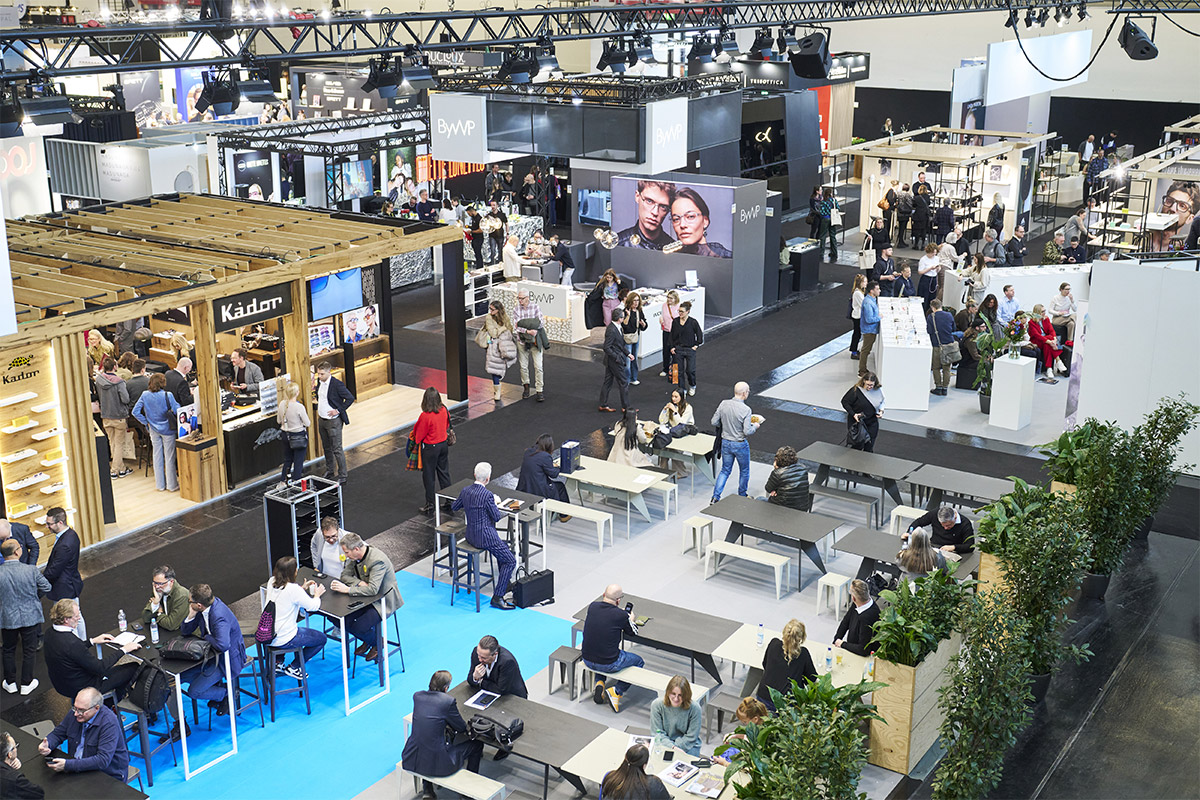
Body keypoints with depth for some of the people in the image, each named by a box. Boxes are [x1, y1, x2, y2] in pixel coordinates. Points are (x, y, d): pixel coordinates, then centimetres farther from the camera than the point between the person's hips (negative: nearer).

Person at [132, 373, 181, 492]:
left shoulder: (145, 395, -5)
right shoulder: (167, 395, -17)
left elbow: (135, 412, -4)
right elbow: (177, 410, -18)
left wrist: (146, 422, 3)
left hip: (153, 430, 4)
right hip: (167, 429, -4)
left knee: (157, 455, 12)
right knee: (169, 456, 5)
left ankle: (160, 484, 19)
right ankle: (172, 484, 11)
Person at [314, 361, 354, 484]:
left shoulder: (337, 384, -21)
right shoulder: (320, 381, 2)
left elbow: (350, 399, -18)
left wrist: (338, 410, -18)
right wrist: (319, 410, 13)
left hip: (333, 421, -8)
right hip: (321, 420, 8)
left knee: (337, 449, -2)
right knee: (326, 448, 19)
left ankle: (343, 475, 9)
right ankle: (329, 471, 33)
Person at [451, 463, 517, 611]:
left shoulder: (465, 491, 1)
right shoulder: (487, 495, -22)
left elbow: (454, 508, 17)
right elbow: (497, 517, -13)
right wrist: (497, 507, 8)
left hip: (471, 536, 9)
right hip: (485, 537, -9)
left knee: (504, 546, 30)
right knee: (510, 561, -1)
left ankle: (504, 584, 37)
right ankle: (497, 597, -5)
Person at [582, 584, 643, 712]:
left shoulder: (592, 606, -6)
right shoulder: (621, 615, -19)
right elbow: (633, 631, 2)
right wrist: (631, 620, 22)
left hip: (587, 661, 5)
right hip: (609, 665, -5)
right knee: (638, 661, 21)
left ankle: (599, 683, 21)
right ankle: (616, 691, 8)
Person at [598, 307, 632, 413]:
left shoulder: (615, 327, 7)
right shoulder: (612, 330, -24)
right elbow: (606, 348, -24)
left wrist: (627, 354, 12)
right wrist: (617, 357, -20)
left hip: (610, 361, 10)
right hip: (614, 361, -10)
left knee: (608, 381, 15)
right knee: (623, 382, 1)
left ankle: (603, 405, 22)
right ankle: (625, 407, 9)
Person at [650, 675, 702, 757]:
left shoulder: (694, 708, -18)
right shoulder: (657, 705, -15)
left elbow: (691, 738, -10)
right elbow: (657, 733, -10)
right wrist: (672, 747, -24)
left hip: (689, 745, 0)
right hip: (665, 743, 1)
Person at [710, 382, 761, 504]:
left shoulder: (724, 404, -8)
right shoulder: (746, 409, -22)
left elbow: (714, 422, -4)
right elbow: (747, 431, -22)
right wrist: (755, 426, -2)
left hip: (725, 443, 4)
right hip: (740, 445, -4)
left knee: (725, 470, 18)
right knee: (744, 471, 19)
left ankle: (715, 497, 9)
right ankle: (742, 497, 33)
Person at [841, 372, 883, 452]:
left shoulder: (878, 390, -5)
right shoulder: (856, 390, -18)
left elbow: (882, 402, 15)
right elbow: (844, 402, -8)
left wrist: (881, 410, -5)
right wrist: (853, 414, -18)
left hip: (872, 422, 3)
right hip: (857, 422, -3)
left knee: (869, 448, 6)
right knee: (858, 447, 0)